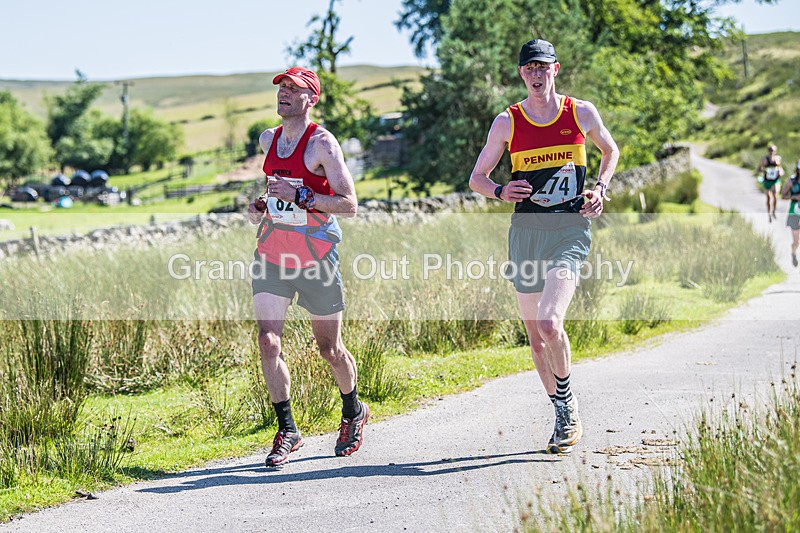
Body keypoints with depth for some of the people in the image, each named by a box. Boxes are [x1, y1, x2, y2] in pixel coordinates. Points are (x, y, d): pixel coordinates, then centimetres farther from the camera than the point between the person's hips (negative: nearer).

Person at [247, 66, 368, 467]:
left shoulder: (322, 143, -11)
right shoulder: (268, 140, 8)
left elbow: (349, 204, -17)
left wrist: (298, 196, -26)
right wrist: (260, 208, 8)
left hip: (316, 257, -5)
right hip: (272, 254, 5)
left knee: (329, 349, 8)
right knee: (268, 340, -10)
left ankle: (353, 413, 34)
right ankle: (287, 430, -1)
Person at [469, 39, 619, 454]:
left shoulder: (582, 113, 4)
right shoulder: (507, 122, 5)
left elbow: (611, 151, 24)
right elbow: (476, 178, 12)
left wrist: (600, 189, 7)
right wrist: (500, 191, -9)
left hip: (570, 229, -3)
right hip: (526, 229, 3)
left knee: (549, 324, -21)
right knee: (534, 332, 7)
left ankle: (567, 401, 3)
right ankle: (565, 416, 24)